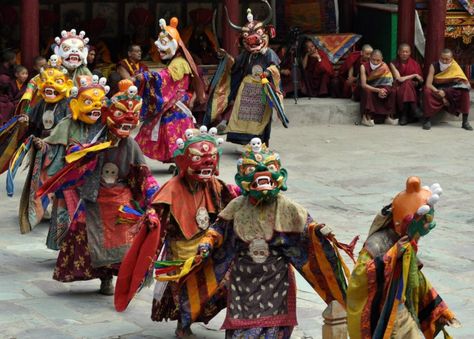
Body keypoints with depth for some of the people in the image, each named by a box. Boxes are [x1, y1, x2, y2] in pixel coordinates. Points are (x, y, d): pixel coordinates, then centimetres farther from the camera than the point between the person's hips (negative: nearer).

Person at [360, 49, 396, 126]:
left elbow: (389, 80, -13)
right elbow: (363, 84, -26)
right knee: (367, 91, -35)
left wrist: (381, 91, -33)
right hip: (367, 90, -3)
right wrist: (378, 90, -37)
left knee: (392, 91, -19)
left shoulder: (384, 66, -7)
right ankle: (366, 117, -32)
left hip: (380, 90, 3)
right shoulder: (364, 66, -17)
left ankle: (388, 117, -16)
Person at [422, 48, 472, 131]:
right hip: (436, 90, -1)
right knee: (427, 91, -34)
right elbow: (428, 84, -17)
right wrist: (438, 92, -30)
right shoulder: (434, 66, -11)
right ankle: (427, 120, -23)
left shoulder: (455, 67, -8)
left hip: (450, 91, 1)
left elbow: (465, 82, -12)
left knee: (464, 91, -26)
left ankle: (465, 121, -21)